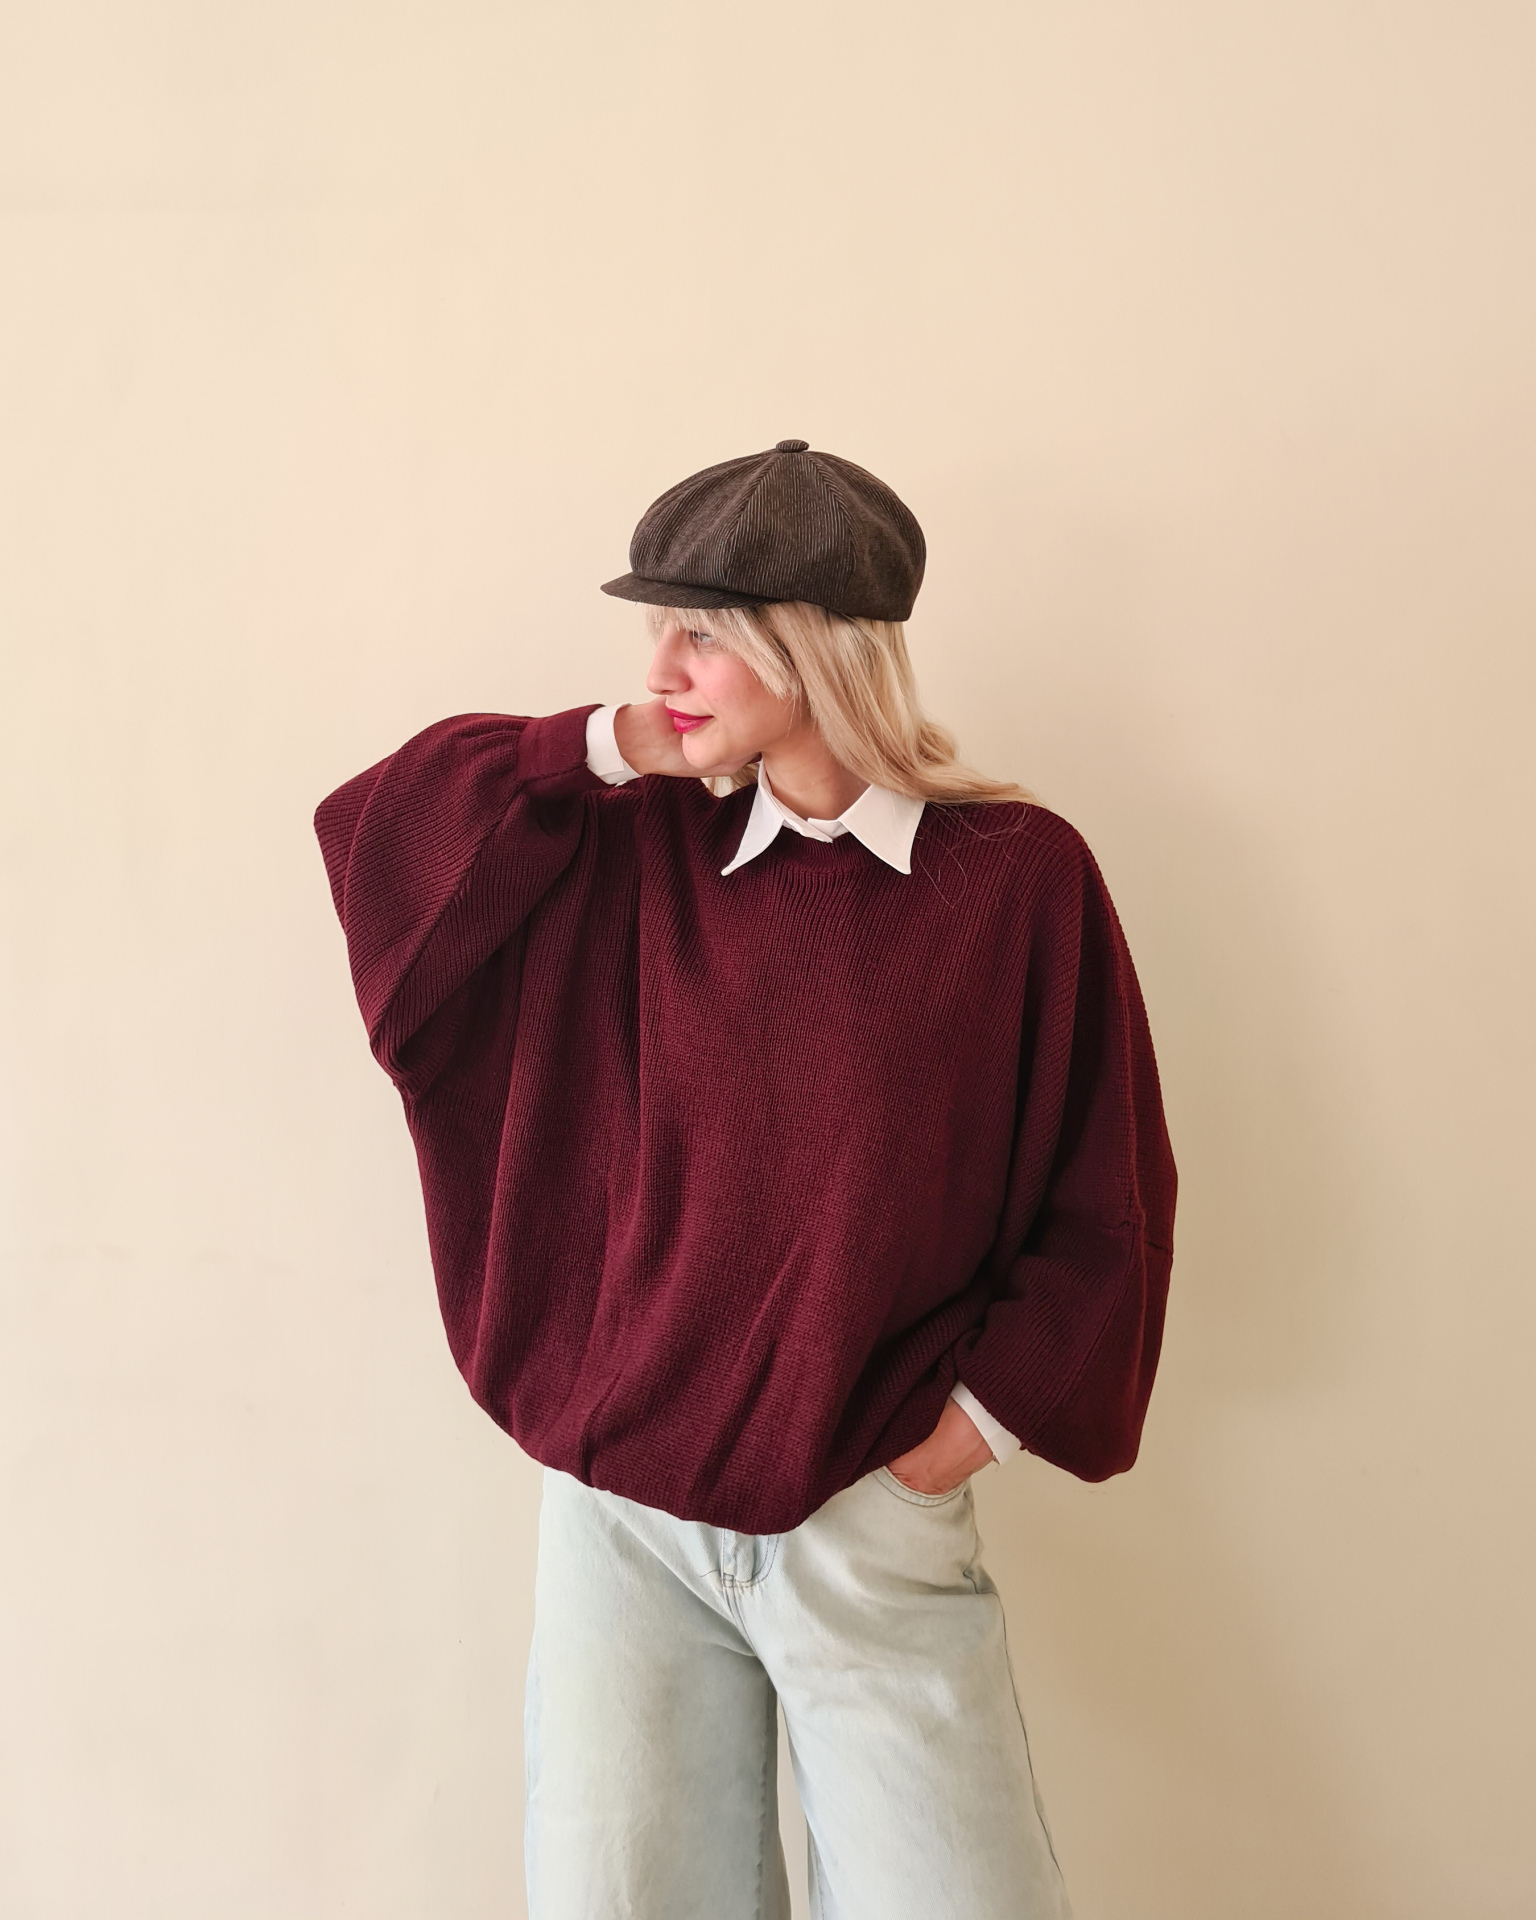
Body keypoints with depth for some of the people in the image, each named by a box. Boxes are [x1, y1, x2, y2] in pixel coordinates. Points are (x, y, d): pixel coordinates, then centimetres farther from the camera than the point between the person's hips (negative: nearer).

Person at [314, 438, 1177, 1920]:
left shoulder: (1018, 874, -6)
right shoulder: (644, 851, 2)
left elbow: (1102, 1200, -2)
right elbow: (374, 828, 4)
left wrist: (969, 1430, -5)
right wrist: (610, 748, -5)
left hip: (872, 1521, -2)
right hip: (622, 1505, 3)